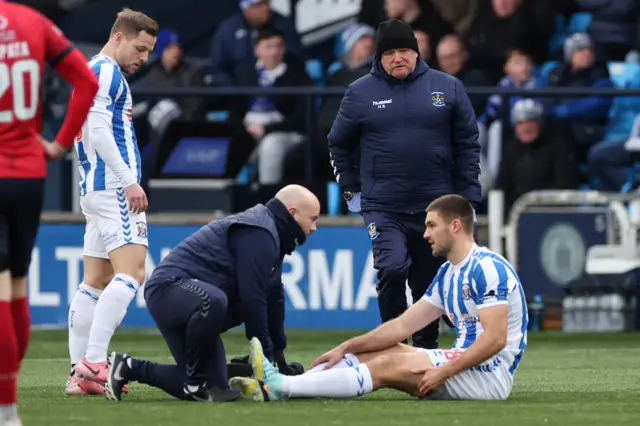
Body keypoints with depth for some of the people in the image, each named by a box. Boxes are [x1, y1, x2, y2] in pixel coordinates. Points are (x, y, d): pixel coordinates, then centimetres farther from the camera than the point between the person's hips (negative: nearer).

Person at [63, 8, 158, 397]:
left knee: (95, 283, 7)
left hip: (96, 190, 11)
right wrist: (129, 181, -20)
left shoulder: (99, 72, 22)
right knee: (131, 273, -17)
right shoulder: (105, 72, -8)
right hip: (113, 186, -11)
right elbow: (98, 130, -18)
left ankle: (80, 372, 5)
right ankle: (93, 362, -25)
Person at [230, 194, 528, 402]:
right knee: (370, 354, 0)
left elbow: (495, 338, -23)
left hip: (490, 374, -9)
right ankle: (276, 388, -14)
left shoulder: (487, 269, -15)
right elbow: (403, 325, 14)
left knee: (388, 366, -20)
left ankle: (281, 387, -24)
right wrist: (346, 348, 7)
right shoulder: (448, 274, 16)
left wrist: (442, 372, -25)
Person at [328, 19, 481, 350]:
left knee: (430, 284, 9)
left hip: (435, 207, 2)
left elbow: (467, 144, 6)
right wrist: (352, 191, 9)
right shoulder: (360, 93, 2)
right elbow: (339, 144, 14)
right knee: (393, 268, -22)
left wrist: (468, 198, 2)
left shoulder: (447, 88, 3)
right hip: (382, 207, -2)